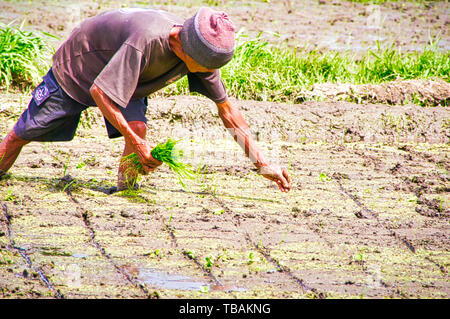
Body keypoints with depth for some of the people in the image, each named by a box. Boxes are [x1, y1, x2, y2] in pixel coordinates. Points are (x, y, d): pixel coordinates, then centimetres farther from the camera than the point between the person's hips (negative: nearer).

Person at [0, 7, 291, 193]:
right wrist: (136, 143, -39)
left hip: (128, 81, 5)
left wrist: (262, 163, -11)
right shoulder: (147, 39, -44)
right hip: (76, 66, -5)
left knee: (138, 129, -22)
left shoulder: (201, 50, -22)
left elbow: (226, 108, -11)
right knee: (25, 133, 5)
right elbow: (99, 91, -39)